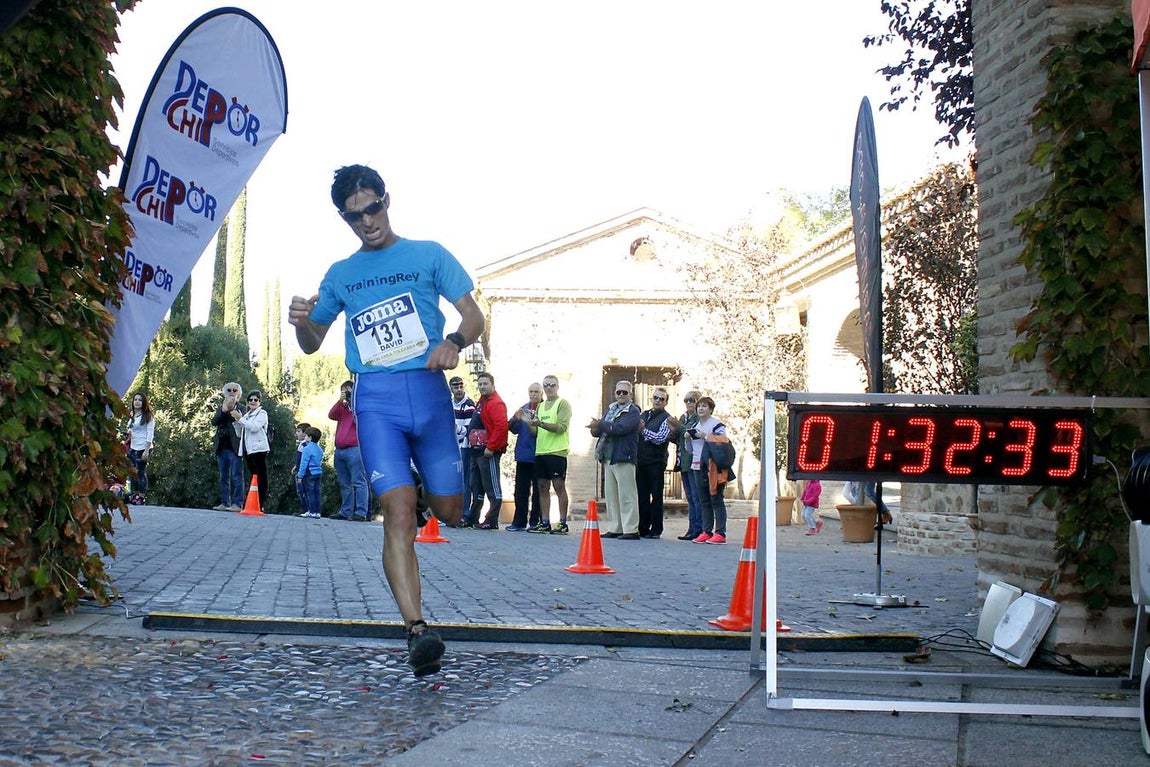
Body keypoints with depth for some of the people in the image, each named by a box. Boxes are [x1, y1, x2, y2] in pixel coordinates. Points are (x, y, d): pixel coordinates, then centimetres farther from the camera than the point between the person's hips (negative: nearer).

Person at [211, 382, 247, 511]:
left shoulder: (241, 408, 3)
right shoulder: (221, 406, 15)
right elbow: (214, 422, 1)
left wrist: (232, 409, -22)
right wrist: (223, 410, -12)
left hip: (234, 447, -5)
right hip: (222, 447, 5)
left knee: (236, 476, -7)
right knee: (223, 477, 8)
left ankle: (237, 504, -7)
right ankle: (224, 503, 12)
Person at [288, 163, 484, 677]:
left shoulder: (428, 255, 10)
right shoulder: (340, 274, 16)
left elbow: (473, 315, 4)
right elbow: (312, 344, 21)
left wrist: (453, 342, -18)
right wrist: (301, 320, -3)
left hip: (428, 389, 0)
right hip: (375, 398, 0)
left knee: (448, 511, 6)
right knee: (398, 511, -15)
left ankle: (427, 496, 45)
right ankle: (417, 630, -20)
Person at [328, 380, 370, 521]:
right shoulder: (342, 407, 21)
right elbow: (331, 415, 3)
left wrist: (353, 404, -8)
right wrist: (340, 400, -5)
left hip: (354, 449, -7)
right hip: (339, 450, 7)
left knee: (358, 482, -11)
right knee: (344, 484, 9)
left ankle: (361, 512, -15)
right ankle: (346, 512, 13)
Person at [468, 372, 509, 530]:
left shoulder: (496, 403, -13)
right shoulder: (481, 402, 19)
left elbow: (501, 426, -23)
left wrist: (490, 447, -22)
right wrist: (473, 443, 16)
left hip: (489, 452, -11)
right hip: (477, 451, 11)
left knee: (492, 487, -6)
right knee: (476, 486, 15)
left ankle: (492, 521, -4)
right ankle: (473, 519, 23)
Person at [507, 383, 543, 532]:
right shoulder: (524, 409, 13)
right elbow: (513, 429, 9)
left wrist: (530, 423, -25)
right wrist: (515, 419, -10)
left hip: (537, 457, -6)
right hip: (523, 456, 6)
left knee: (537, 490, 1)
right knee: (520, 490, 8)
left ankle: (535, 522, 6)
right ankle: (519, 522, 12)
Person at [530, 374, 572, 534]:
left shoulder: (563, 404, -2)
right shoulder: (540, 406, 20)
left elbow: (561, 427, -14)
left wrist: (541, 423, -24)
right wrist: (529, 423, 0)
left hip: (557, 451, -7)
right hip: (540, 451, 7)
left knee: (559, 486, -5)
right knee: (543, 487, 6)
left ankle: (562, 523, -2)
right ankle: (544, 523, 10)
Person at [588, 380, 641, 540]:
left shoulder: (632, 411, -5)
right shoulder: (611, 409, 19)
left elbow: (619, 428, -21)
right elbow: (598, 431, 15)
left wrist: (600, 424, -13)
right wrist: (596, 428, -9)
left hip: (624, 458, -8)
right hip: (608, 458, 8)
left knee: (626, 495, -7)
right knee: (611, 495, 10)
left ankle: (631, 530, -6)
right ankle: (615, 528, 16)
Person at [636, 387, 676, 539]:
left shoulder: (666, 418, -3)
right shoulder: (643, 415, 15)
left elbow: (660, 438, -15)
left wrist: (644, 430, -11)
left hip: (656, 462, -5)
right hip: (641, 461, 6)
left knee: (656, 496, -1)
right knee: (642, 496, 8)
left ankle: (656, 530, 4)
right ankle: (642, 528, 14)